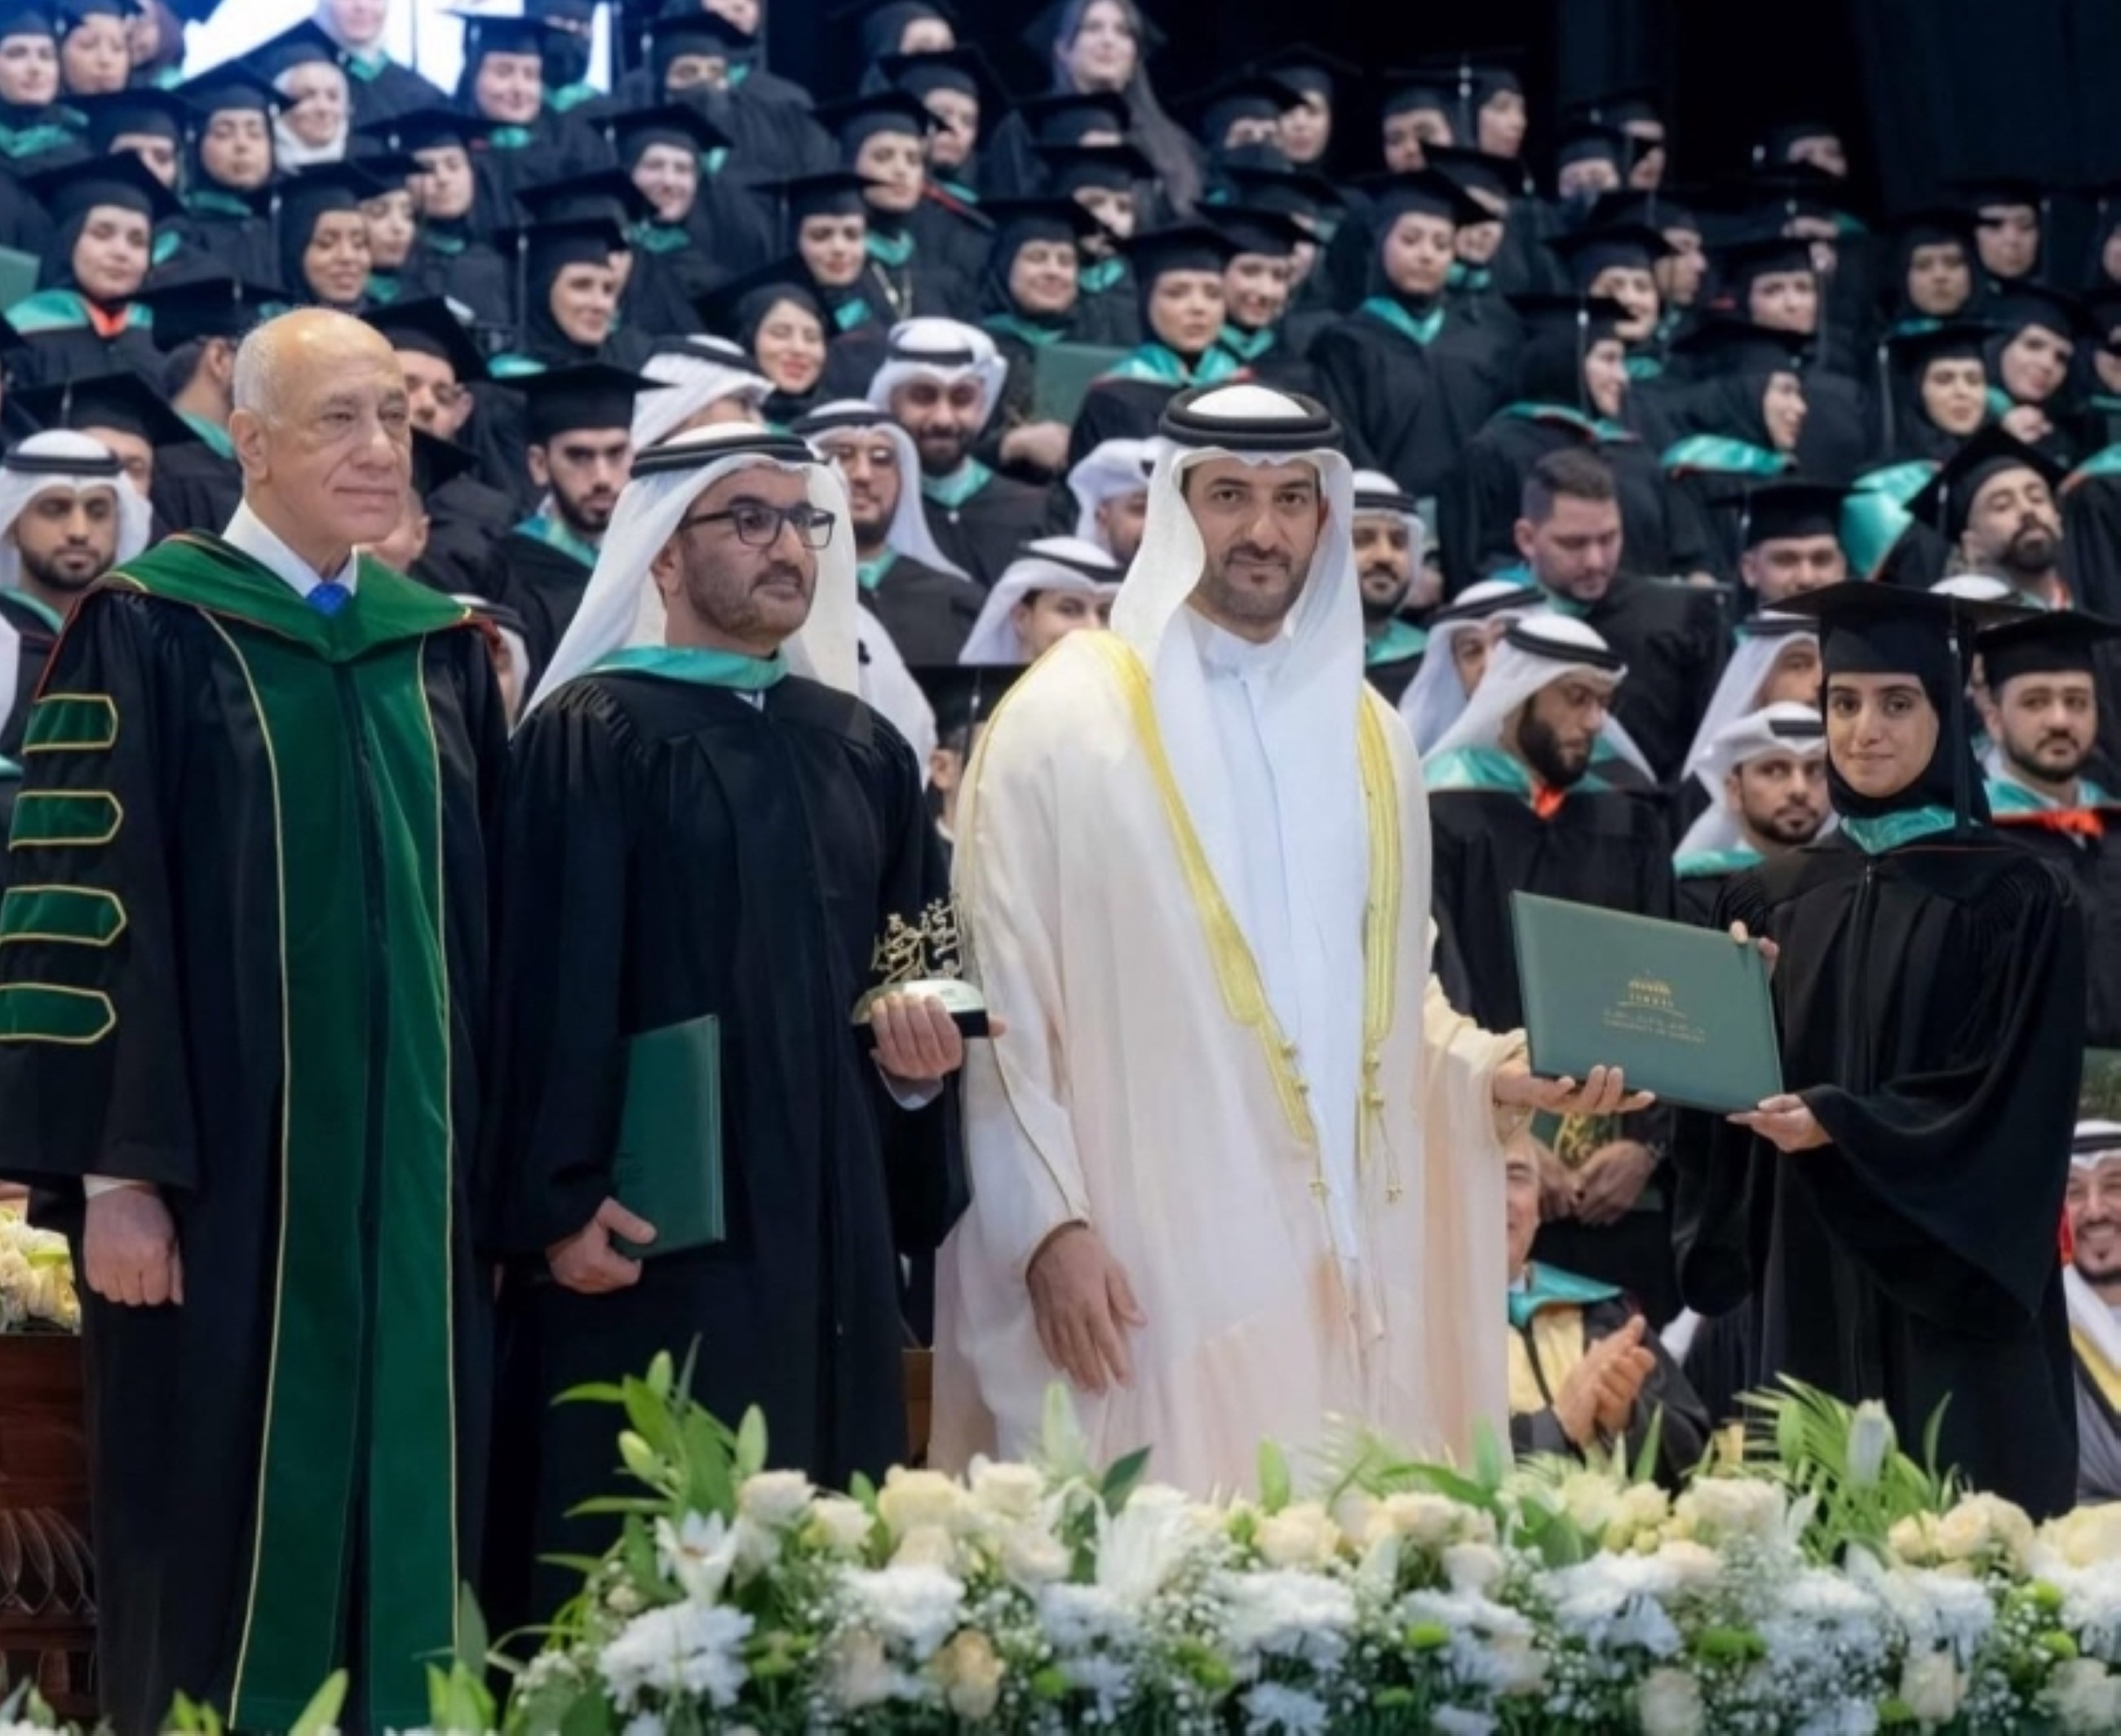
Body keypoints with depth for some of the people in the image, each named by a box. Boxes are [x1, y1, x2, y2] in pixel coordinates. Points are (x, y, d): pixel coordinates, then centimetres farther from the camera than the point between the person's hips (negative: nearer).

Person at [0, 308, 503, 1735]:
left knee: (399, 1526, 6)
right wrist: (115, 1172, -15)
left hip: (412, 1184, 5)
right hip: (222, 1182, -5)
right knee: (223, 1545, -1)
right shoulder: (148, 634, -4)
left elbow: (484, 922, 13)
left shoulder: (445, 650, 12)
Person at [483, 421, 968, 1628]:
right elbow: (547, 980, -10)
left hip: (835, 1221, 6)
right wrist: (559, 1197, -17)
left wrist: (923, 1047, -3)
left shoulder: (866, 749, 15)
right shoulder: (594, 733, -4)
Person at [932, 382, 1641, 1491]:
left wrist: (1484, 1066, 4)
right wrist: (1049, 1223, -13)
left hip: (1346, 1257, 5)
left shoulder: (1366, 735, 15)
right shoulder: (1064, 721, -2)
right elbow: (1000, 1002, -5)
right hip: (1152, 1259, -5)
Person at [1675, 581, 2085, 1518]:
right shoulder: (1772, 897, 11)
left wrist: (1841, 1124, -19)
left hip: (1948, 1305, -4)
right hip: (1805, 1294, 4)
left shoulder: (2013, 900, -3)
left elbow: (2010, 1112, -9)